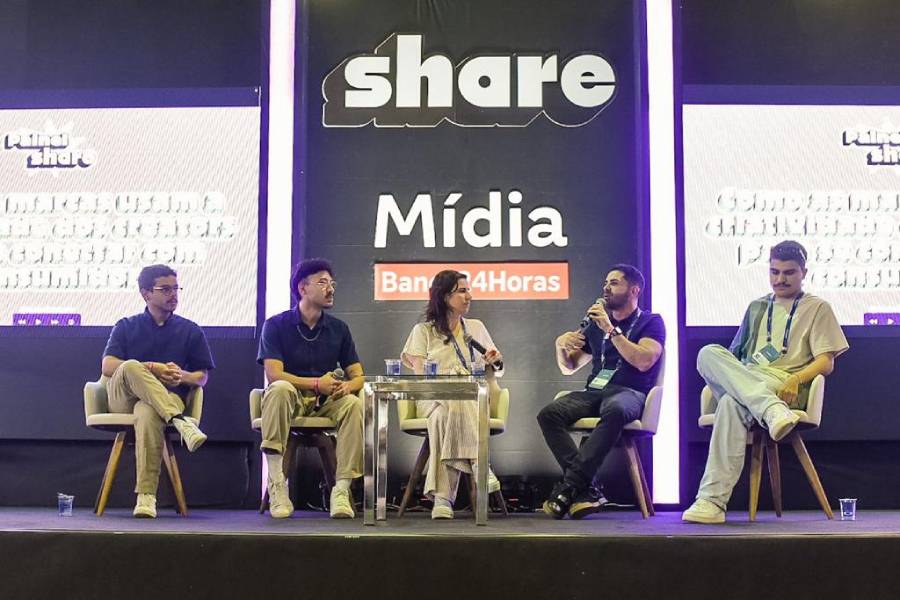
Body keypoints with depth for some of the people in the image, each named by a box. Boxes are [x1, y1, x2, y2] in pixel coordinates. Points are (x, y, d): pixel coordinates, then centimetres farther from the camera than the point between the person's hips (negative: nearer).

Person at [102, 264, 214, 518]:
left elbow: (202, 377, 14)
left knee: (147, 412, -39)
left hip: (168, 397, -1)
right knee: (131, 366, -34)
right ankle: (180, 422, -45)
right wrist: (152, 368, -13)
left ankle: (146, 496, -43)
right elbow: (107, 366, 1)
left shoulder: (190, 330, 17)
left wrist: (181, 376, -10)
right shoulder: (126, 326, 16)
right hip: (123, 399, 1)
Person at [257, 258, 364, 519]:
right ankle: (277, 486, -36)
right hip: (290, 400, -3)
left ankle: (342, 489, -29)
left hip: (325, 402, 3)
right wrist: (317, 384, -24)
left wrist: (346, 387, -19)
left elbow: (358, 376, 6)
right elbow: (274, 374, -14)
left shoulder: (339, 328, 9)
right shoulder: (276, 325, -3)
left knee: (354, 403, -28)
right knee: (280, 389, -37)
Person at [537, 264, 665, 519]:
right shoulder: (596, 323, 26)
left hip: (629, 392, -5)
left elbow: (644, 362, -10)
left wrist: (611, 330, -12)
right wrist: (561, 345, 8)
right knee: (548, 414, -25)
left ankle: (569, 487, -39)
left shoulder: (650, 322, 11)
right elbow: (568, 367, 31)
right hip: (594, 391, 5)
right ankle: (586, 489, -34)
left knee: (614, 411, -41)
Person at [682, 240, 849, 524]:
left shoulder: (817, 308, 15)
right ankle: (772, 411, -48)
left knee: (731, 404, -37)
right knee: (708, 353, -28)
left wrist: (796, 379, -16)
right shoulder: (756, 307, 29)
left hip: (785, 388, -4)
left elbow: (826, 362, 3)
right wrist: (723, 373, 5)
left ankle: (712, 500, -44)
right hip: (746, 383, 5)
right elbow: (735, 355, 27)